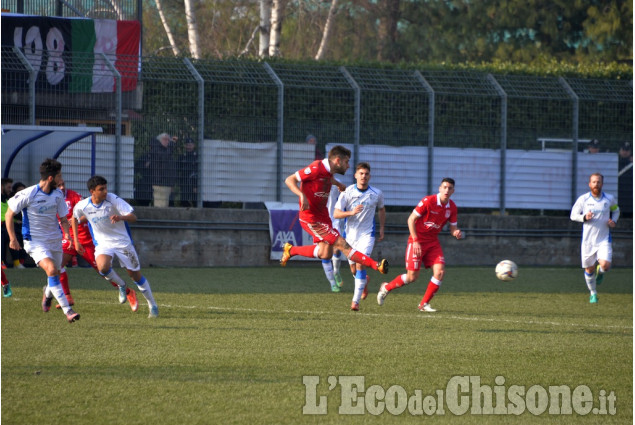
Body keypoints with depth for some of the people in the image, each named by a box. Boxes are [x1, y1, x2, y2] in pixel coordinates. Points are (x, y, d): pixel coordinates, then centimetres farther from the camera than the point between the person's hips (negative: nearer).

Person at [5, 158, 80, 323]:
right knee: (51, 270, -24)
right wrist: (13, 238, -6)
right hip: (35, 242, -6)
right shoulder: (28, 195, -17)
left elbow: (63, 219, 10)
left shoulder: (58, 195, -1)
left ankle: (48, 294, 51)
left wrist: (67, 233, -9)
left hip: (54, 241, 6)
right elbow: (9, 214, -5)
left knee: (55, 273, 13)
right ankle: (67, 311, -26)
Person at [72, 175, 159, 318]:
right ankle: (121, 286, 2)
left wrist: (121, 217, -42)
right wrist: (76, 241, 9)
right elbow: (75, 218, 13)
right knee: (103, 267, -30)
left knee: (136, 275, 3)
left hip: (122, 242, -1)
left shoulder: (113, 200, -18)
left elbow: (133, 218, -20)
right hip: (103, 243, 1)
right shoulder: (82, 206, -11)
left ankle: (153, 306, 22)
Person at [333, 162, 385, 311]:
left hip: (367, 234, -2)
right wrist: (351, 212, -27)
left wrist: (381, 228, 14)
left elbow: (381, 209, 17)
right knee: (353, 269, 11)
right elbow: (336, 213, -10)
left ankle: (356, 301, -16)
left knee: (360, 264, -19)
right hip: (350, 233, 2)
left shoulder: (377, 194, -4)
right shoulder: (347, 192, -9)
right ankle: (364, 281, 48)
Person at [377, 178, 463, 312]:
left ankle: (424, 304, 1)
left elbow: (452, 228, 9)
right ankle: (386, 288, 19)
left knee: (440, 272, -11)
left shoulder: (452, 207, 0)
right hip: (418, 240, -5)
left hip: (433, 242, 5)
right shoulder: (428, 201, -18)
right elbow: (411, 219, -14)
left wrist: (456, 232, -16)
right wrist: (415, 241, -18)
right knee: (412, 276, -7)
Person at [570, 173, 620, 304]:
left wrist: (614, 221, 0)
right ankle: (593, 293, 29)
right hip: (588, 240, 0)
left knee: (605, 265, -20)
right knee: (589, 269, 5)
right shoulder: (583, 199, -2)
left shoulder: (610, 199, 1)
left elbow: (616, 210, 20)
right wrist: (584, 217, -16)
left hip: (604, 240, 0)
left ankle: (600, 272, 19)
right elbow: (573, 215, 4)